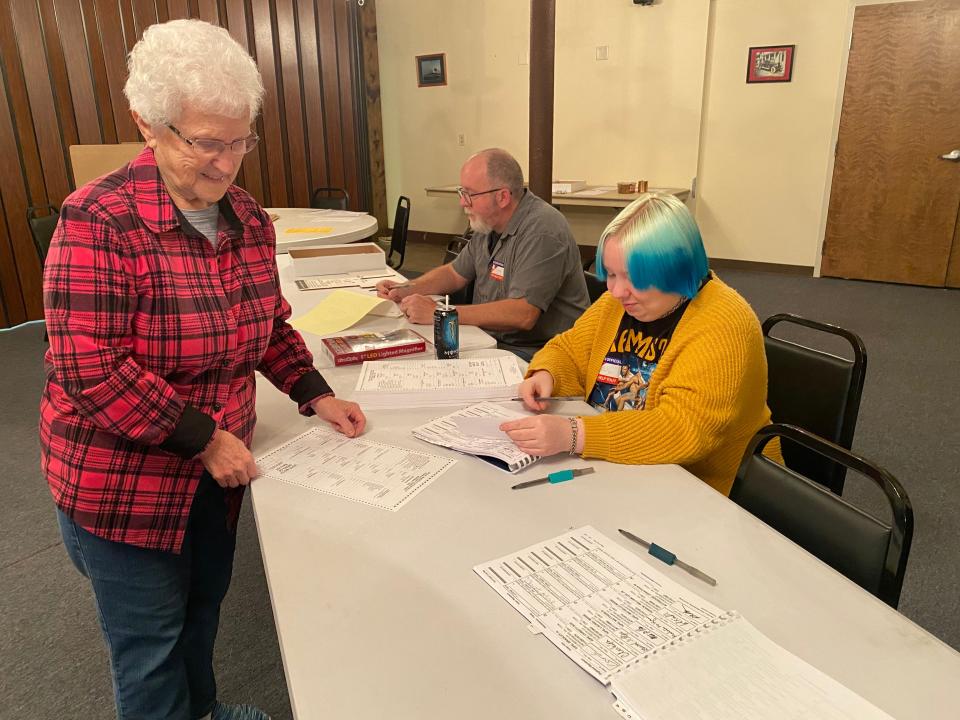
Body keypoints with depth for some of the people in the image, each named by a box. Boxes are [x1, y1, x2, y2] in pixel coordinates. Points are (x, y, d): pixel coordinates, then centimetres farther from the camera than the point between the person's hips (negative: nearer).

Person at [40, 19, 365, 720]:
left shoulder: (248, 218, 0)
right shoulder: (99, 220, -21)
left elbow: (271, 323, 11)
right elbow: (92, 373, -24)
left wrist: (317, 395, 0)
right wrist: (203, 438, -21)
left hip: (217, 465, 7)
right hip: (122, 483, -6)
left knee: (205, 602, 26)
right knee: (151, 638, 12)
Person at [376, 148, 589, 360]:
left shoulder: (542, 232, -21)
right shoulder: (489, 223, 9)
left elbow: (522, 315, -30)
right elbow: (456, 273, 22)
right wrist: (406, 290, 4)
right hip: (490, 341, 9)